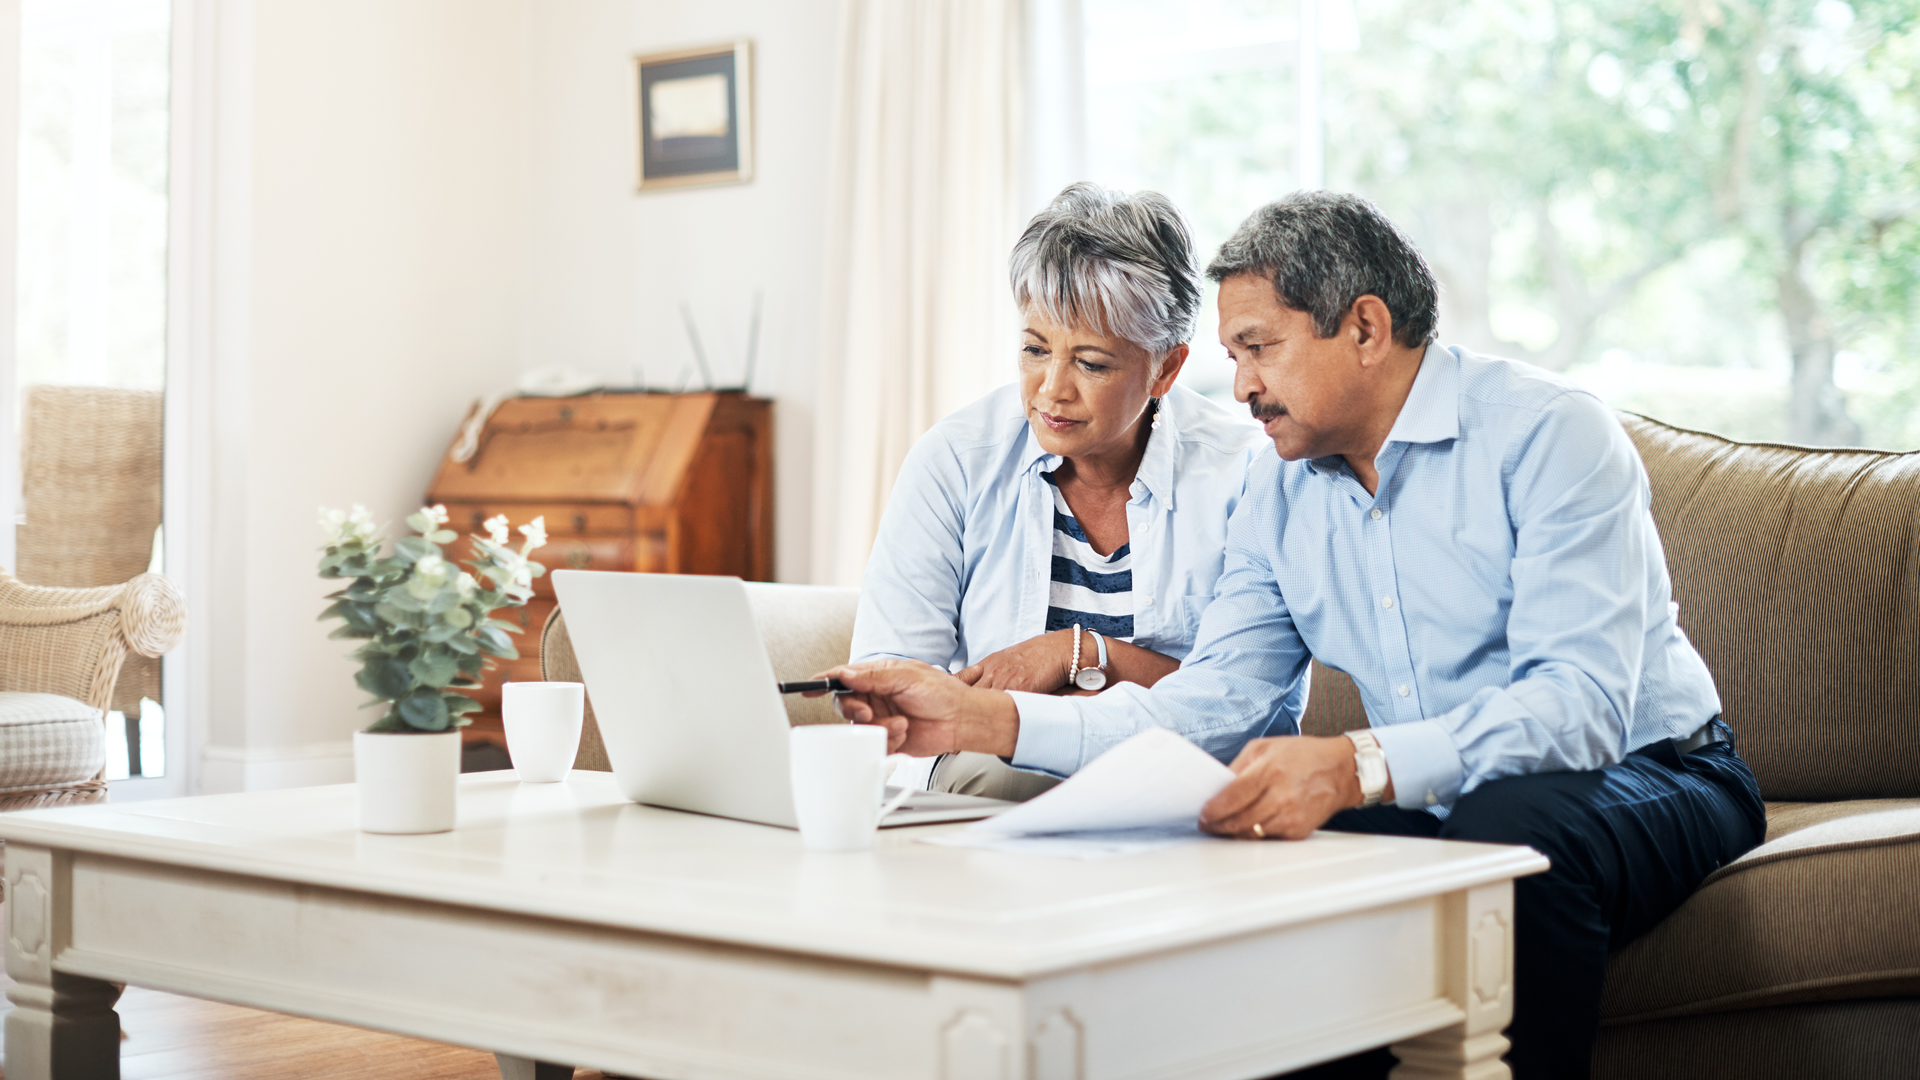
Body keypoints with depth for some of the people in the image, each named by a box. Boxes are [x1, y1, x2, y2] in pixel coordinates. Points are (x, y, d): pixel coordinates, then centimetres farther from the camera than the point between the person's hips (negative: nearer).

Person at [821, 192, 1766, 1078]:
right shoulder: (1279, 496, 7)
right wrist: (986, 720, -12)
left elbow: (1580, 704, -27)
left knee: (1511, 821, -37)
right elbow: (1215, 703, 0)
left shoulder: (1549, 435, -15)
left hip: (1650, 774, -5)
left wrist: (1356, 767, -42)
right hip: (1432, 805, 5)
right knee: (1240, 845, -20)